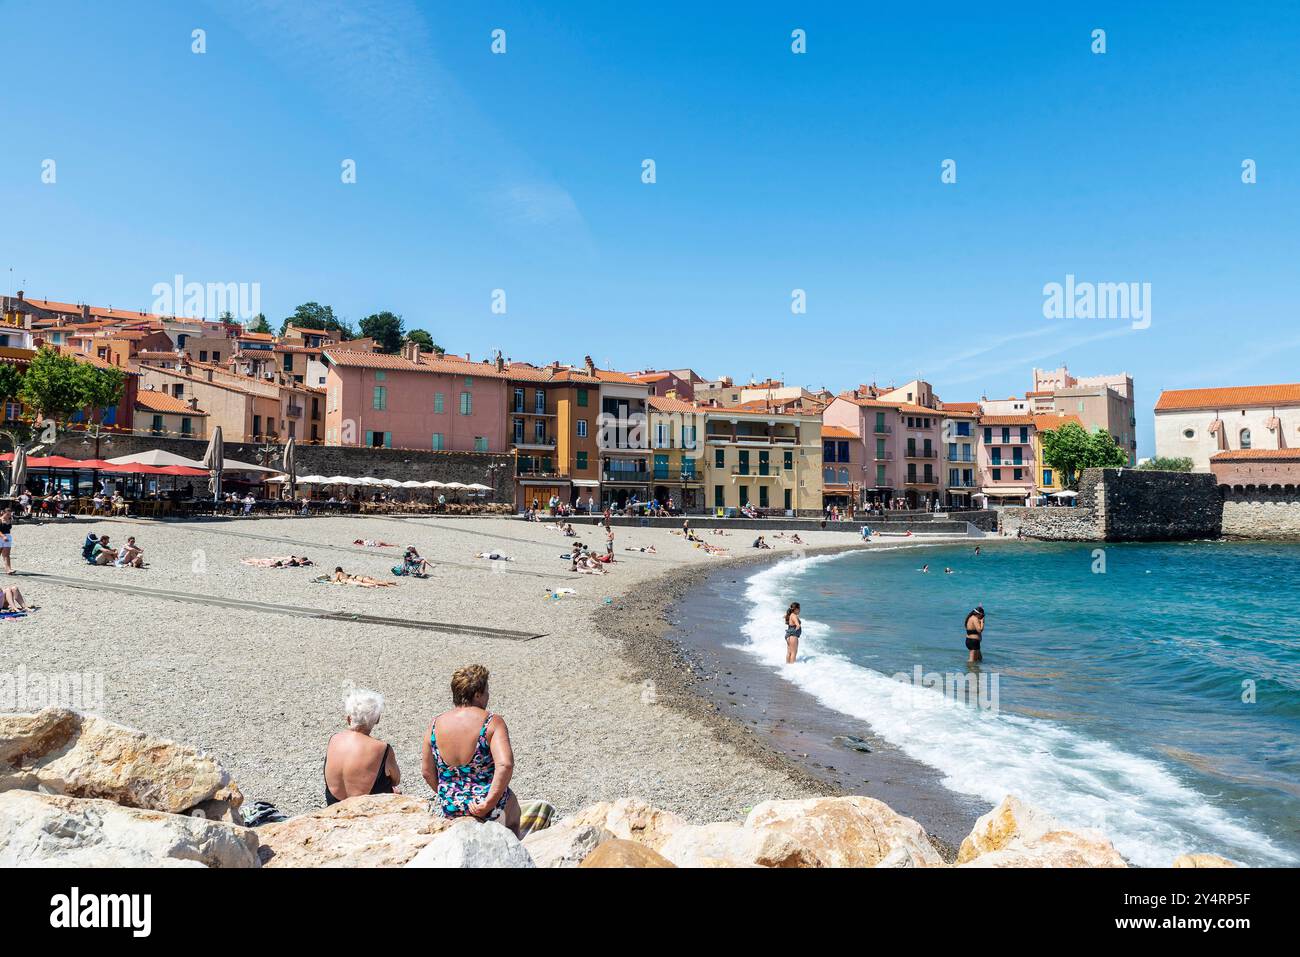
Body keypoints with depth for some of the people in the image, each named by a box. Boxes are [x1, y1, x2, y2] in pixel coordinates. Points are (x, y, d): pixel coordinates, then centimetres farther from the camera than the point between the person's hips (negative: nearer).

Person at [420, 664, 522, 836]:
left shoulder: (435, 724, -5)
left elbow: (426, 770, 3)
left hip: (449, 809, 4)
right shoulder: (492, 722, -18)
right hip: (491, 810, -4)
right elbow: (505, 764, -30)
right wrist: (488, 803, -21)